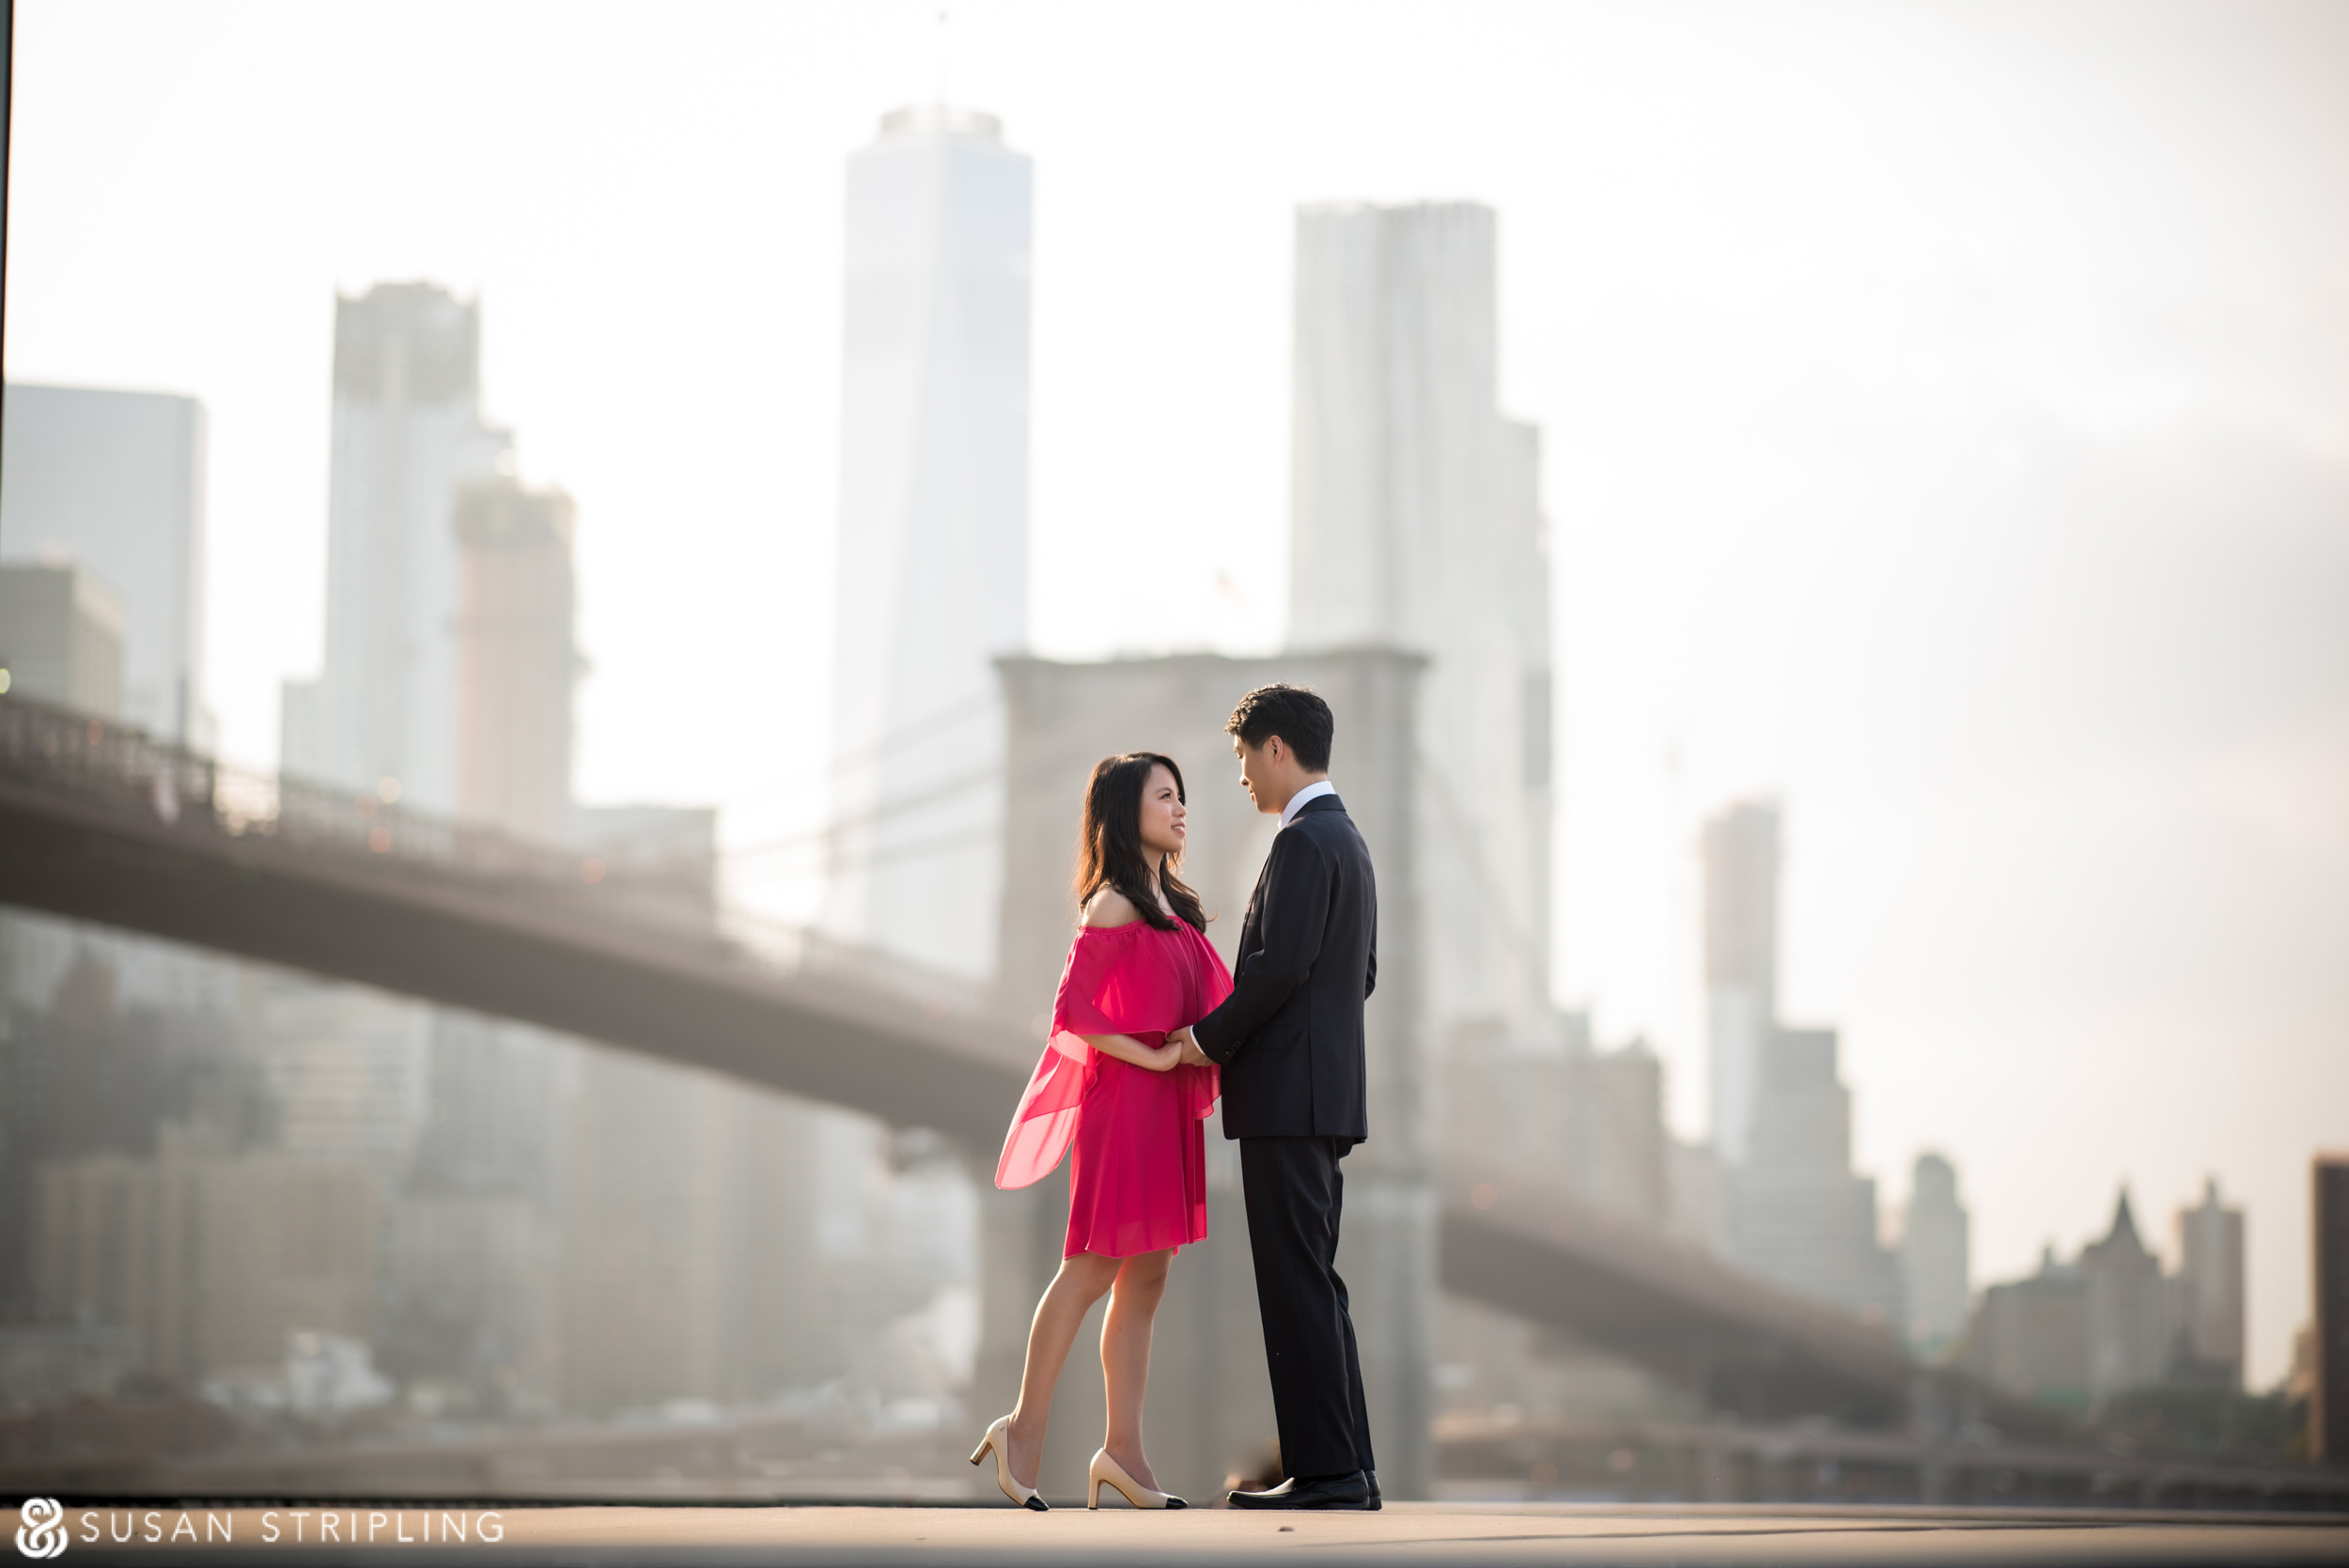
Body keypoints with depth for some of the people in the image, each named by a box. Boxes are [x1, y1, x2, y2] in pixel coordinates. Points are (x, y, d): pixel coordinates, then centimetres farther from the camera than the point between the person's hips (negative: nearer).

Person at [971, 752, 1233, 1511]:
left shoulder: (1169, 903, 16)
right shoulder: (1113, 906, -10)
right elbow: (1071, 1012, -17)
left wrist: (1199, 1050, 3)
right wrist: (1149, 1056, -16)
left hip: (1166, 1107, 9)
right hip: (1124, 1100, -9)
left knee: (1145, 1279, 7)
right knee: (1093, 1269, -6)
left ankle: (1123, 1450, 9)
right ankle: (1026, 1428, 0)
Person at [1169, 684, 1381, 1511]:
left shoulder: (1305, 841, -13)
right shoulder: (1348, 841, 18)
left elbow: (1281, 964, -21)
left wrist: (1212, 1036, -8)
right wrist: (1234, 1032, 17)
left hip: (1288, 1098, -10)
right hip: (1326, 1091, 10)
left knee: (1297, 1285, -8)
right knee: (1314, 1285, 11)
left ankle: (1324, 1470, -9)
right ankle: (1347, 1467, 12)